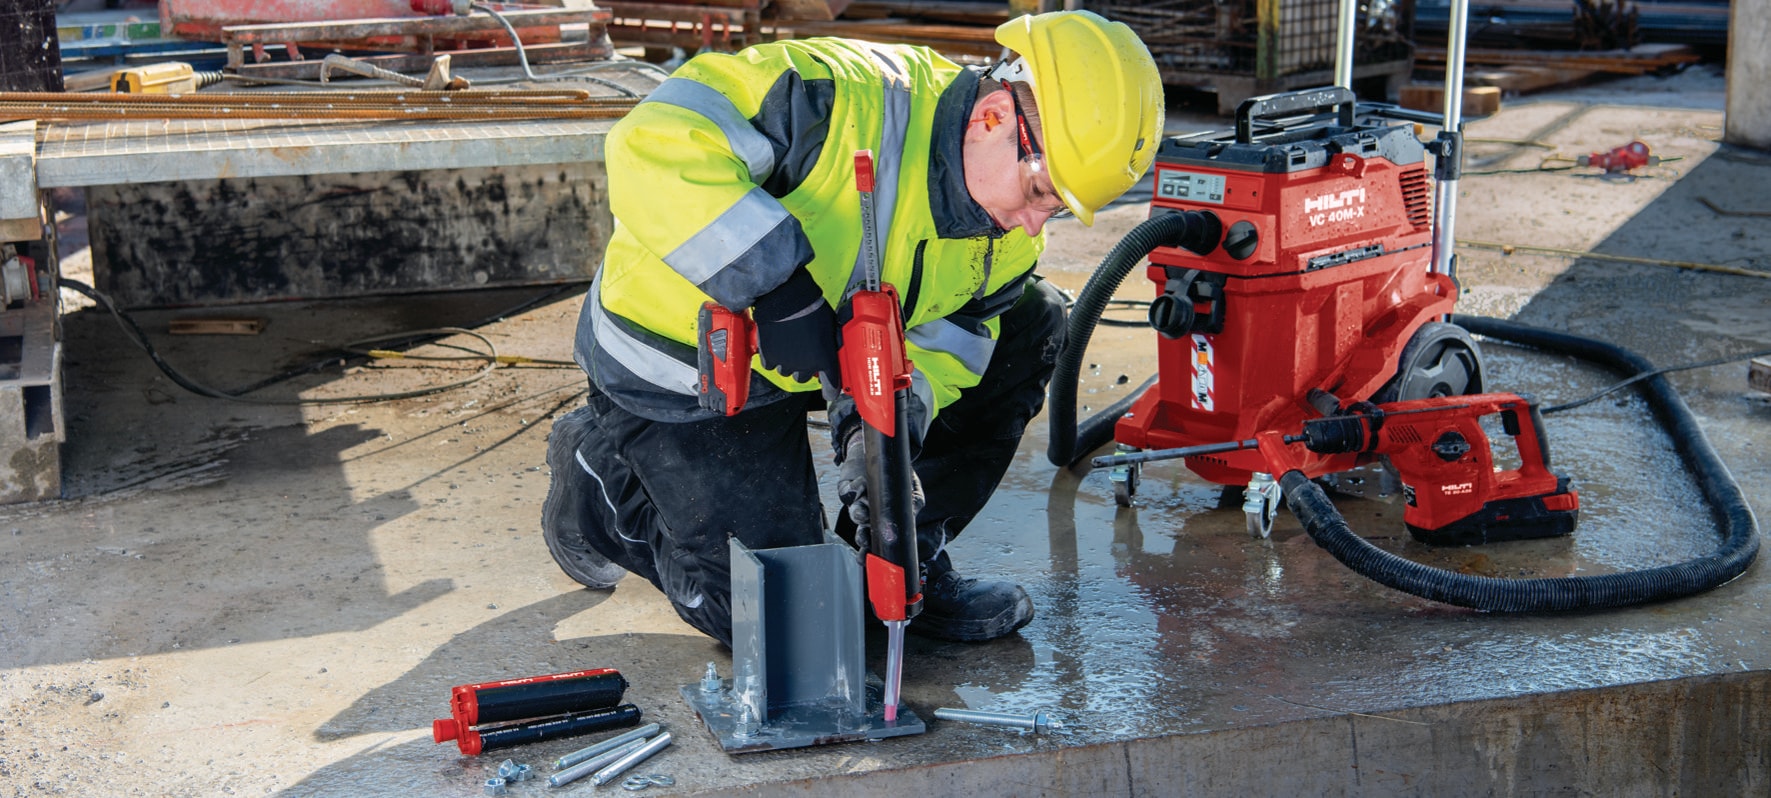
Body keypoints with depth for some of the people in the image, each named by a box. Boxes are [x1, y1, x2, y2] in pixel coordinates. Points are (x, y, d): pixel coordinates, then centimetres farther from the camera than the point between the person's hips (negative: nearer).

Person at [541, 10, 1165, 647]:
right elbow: (654, 145, -41)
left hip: (822, 365, 7)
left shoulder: (1008, 238, -9)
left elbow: (939, 348, -9)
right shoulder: (836, 99, -33)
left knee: (1030, 322, -1)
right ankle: (604, 475, 16)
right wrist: (777, 284, -46)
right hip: (682, 366, -7)